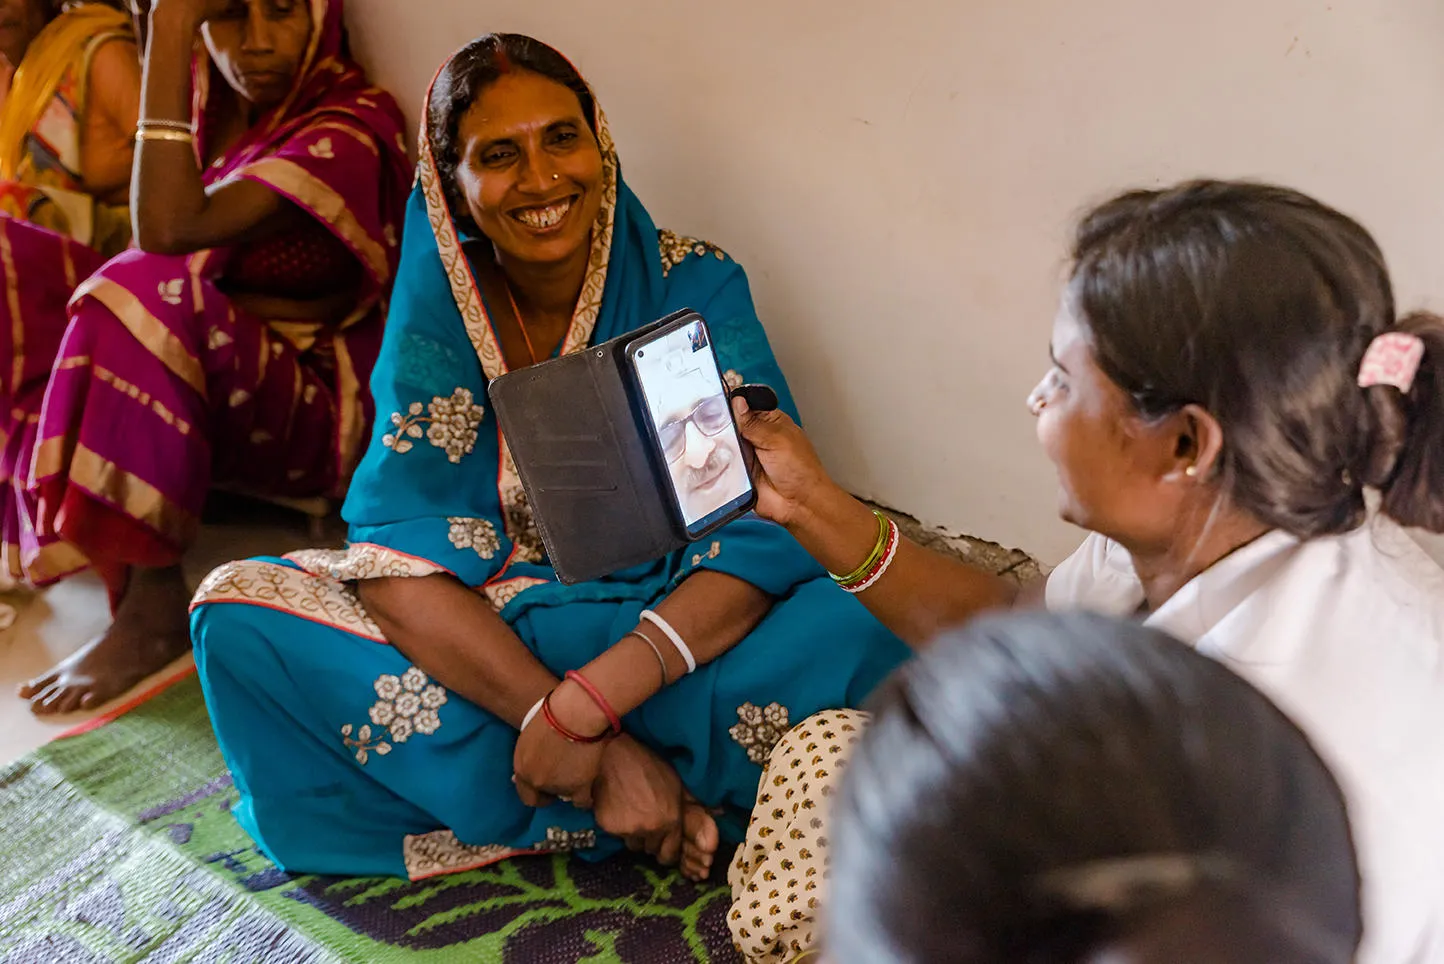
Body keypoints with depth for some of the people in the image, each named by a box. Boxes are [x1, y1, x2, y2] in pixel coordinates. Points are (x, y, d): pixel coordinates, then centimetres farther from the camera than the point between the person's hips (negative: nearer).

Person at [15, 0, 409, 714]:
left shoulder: (349, 129, -17)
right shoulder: (210, 100, 5)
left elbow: (168, 231, -29)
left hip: (317, 407, -7)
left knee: (156, 289, -32)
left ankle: (151, 607, -25)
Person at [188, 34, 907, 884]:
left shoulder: (696, 289, -10)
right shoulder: (438, 304, -7)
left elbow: (766, 534, -18)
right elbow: (402, 554, -17)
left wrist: (582, 706, -31)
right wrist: (595, 747, -29)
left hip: (661, 636, -2)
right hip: (475, 637, 2)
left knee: (858, 621, -30)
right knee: (239, 613, -21)